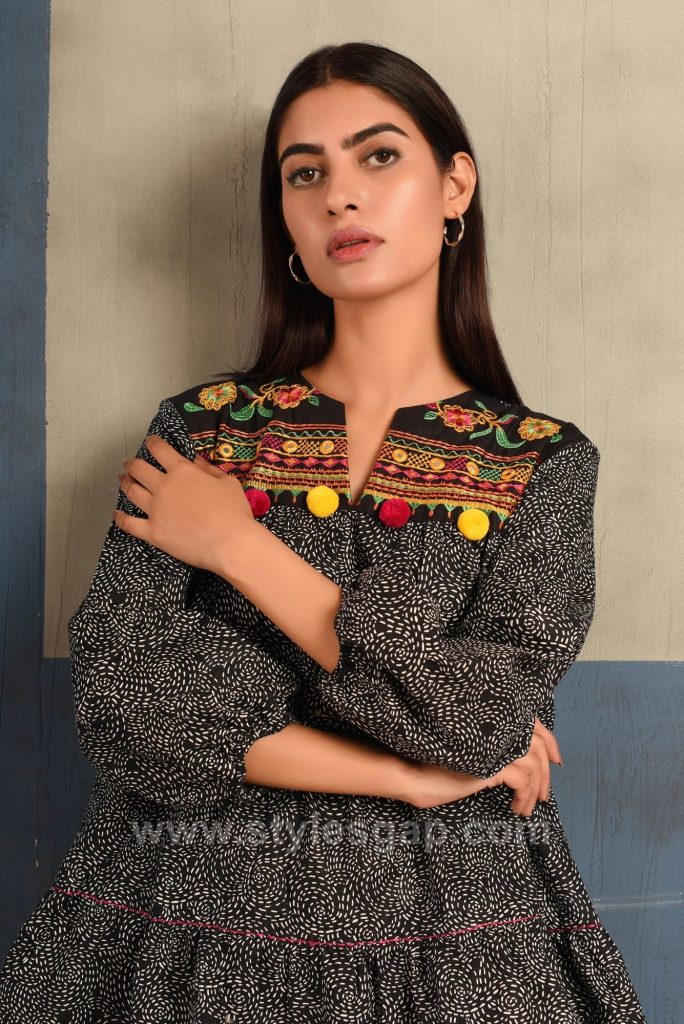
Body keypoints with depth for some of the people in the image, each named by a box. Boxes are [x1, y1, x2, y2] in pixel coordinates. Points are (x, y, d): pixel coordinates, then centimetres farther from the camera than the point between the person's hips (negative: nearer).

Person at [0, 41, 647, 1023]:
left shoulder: (544, 463, -3)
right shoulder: (200, 428, -2)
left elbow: (487, 721, -16)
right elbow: (123, 711, -11)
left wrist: (238, 545, -13)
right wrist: (412, 775, -14)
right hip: (199, 935, 1)